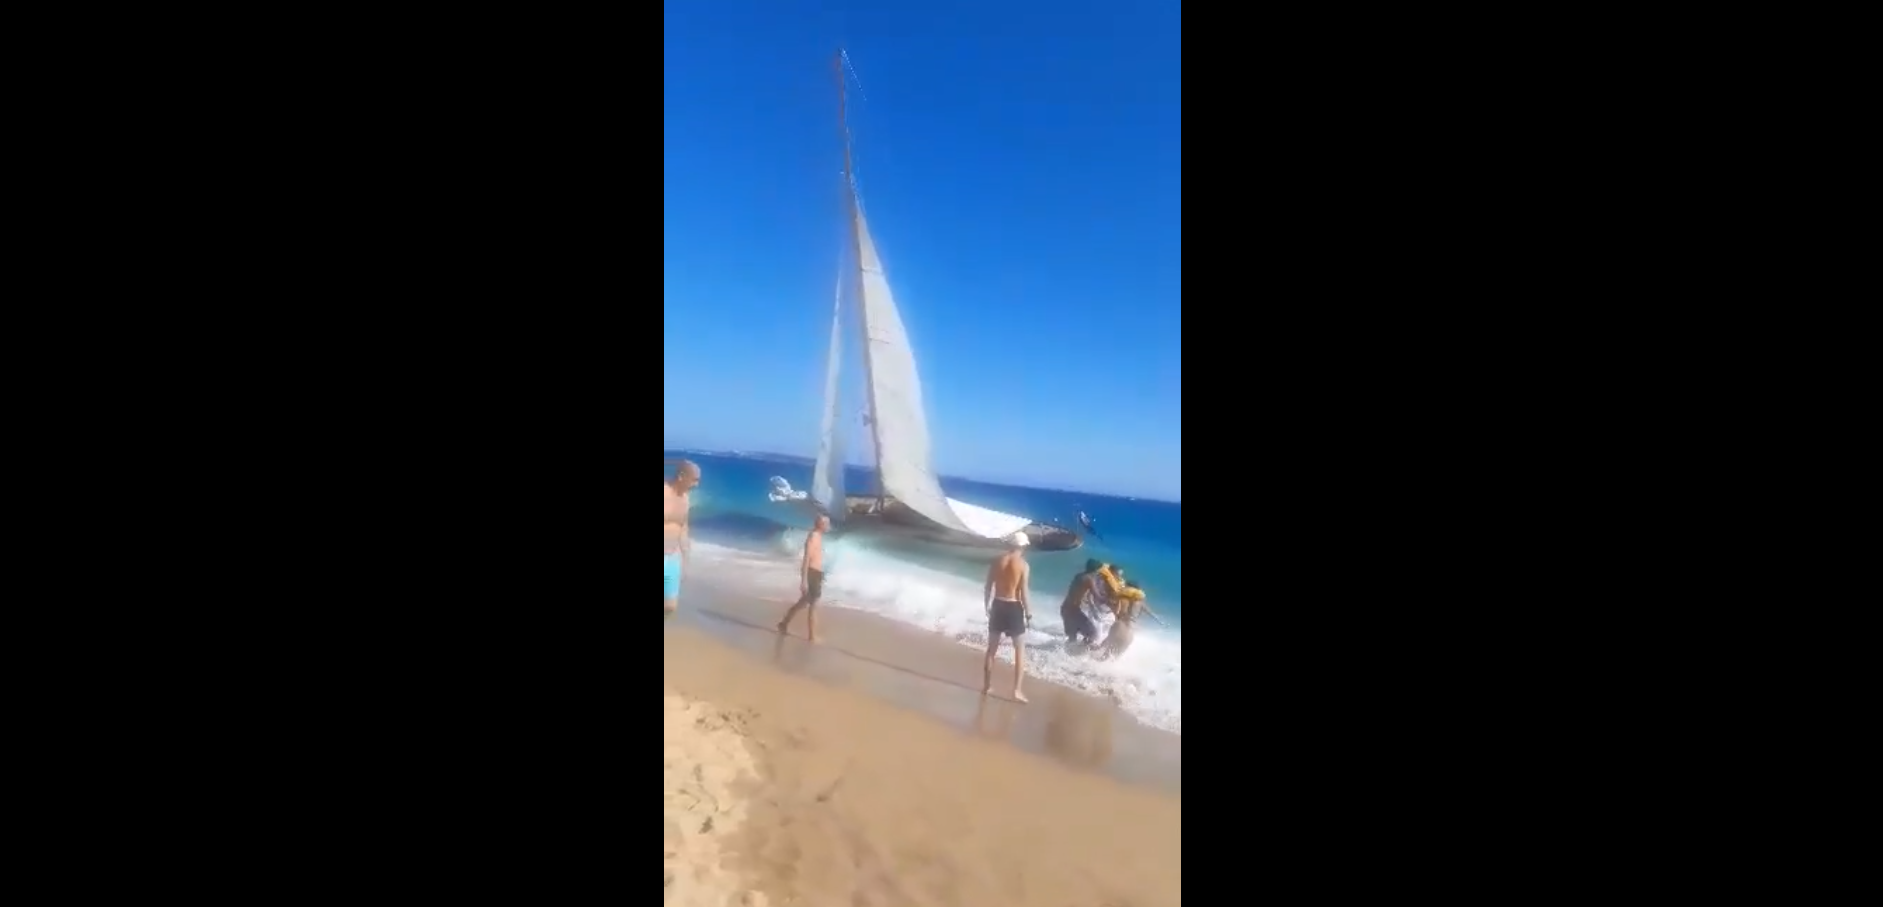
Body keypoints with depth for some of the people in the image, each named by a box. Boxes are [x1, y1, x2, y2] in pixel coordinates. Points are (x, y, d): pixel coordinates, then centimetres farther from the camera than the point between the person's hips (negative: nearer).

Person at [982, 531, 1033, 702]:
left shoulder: (996, 561, 0)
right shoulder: (1023, 564, -10)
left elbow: (988, 587, 3)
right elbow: (1023, 592, -12)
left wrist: (988, 606, 15)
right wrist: (1028, 612, -2)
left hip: (997, 605, 3)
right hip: (1013, 607, -3)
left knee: (992, 648, 15)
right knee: (1020, 649, 10)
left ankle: (987, 686, 24)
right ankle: (1016, 690, 6)